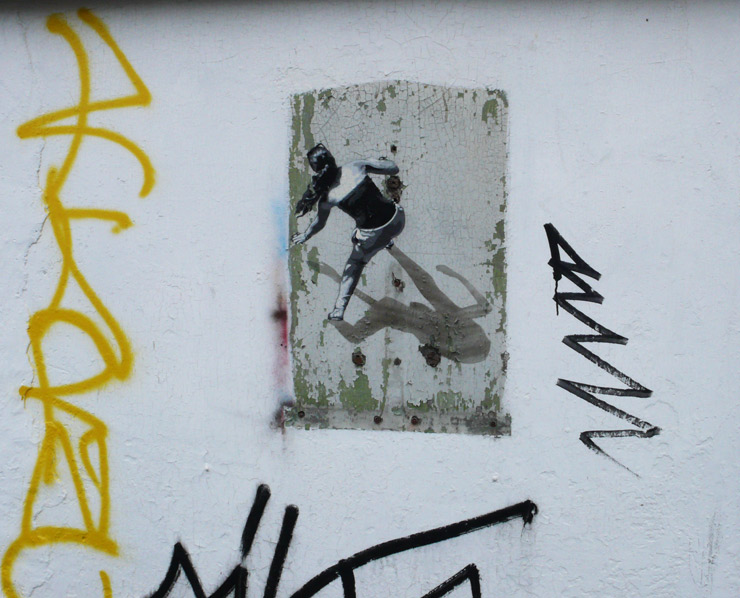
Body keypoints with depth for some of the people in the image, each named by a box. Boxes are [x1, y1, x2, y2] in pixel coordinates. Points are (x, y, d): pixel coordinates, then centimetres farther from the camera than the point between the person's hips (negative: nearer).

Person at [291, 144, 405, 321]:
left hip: (373, 235, -2)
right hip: (397, 219, 2)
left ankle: (339, 309, 24)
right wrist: (384, 161, 19)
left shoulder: (327, 196, -9)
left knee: (355, 263, 25)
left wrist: (303, 237, 26)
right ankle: (388, 242, 75)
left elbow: (319, 224, 7)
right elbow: (394, 169, -4)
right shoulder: (356, 167, -9)